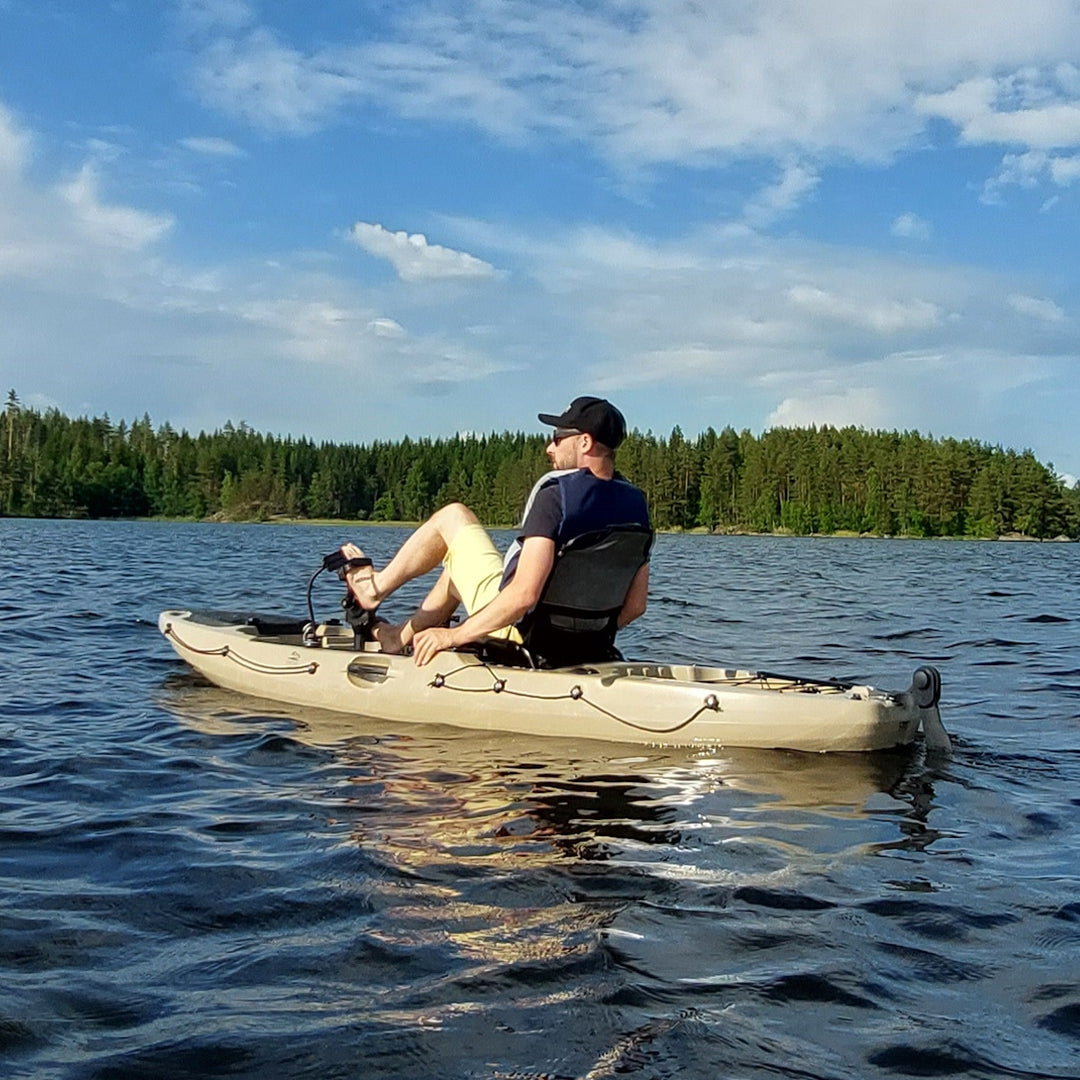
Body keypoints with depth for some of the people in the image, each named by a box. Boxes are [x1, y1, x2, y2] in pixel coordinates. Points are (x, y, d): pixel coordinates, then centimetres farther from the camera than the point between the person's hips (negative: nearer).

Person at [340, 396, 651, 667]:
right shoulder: (635, 503, -1)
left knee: (453, 516, 9)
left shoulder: (556, 495, -23)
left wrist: (453, 636, -20)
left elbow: (524, 595, -30)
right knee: (459, 566, 29)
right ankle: (402, 635, 42)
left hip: (518, 632, -7)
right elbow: (635, 604, 2)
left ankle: (376, 587, 26)